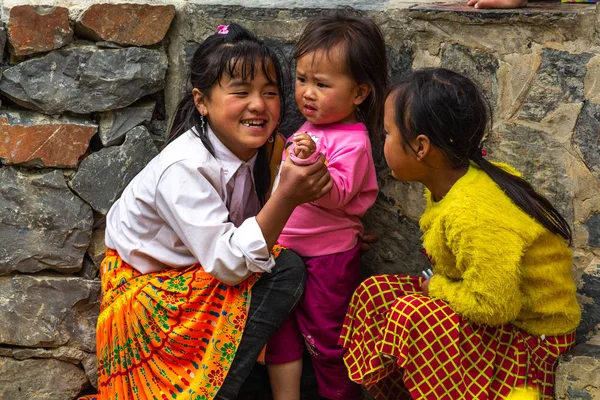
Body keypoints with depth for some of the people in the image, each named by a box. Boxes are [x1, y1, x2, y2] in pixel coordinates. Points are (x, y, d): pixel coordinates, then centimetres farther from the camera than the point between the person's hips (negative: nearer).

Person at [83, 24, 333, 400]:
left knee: (288, 266, -11)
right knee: (287, 272, -20)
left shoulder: (253, 148, -7)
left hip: (194, 276, 7)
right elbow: (227, 262, -32)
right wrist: (287, 196, -40)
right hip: (145, 290, -7)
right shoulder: (183, 168, -28)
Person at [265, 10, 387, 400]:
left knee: (325, 334, 8)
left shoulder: (352, 142, -20)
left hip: (328, 256, -8)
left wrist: (312, 161, -45)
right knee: (280, 328, 14)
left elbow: (337, 194, -32)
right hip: (289, 249, 8)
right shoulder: (312, 126, 6)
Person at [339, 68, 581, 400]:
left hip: (528, 334, -9)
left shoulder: (474, 217, -34)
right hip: (500, 301, 9)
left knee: (411, 315, -29)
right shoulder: (448, 183, -5)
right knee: (374, 293, 2)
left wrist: (435, 288, -15)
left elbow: (492, 305, -31)